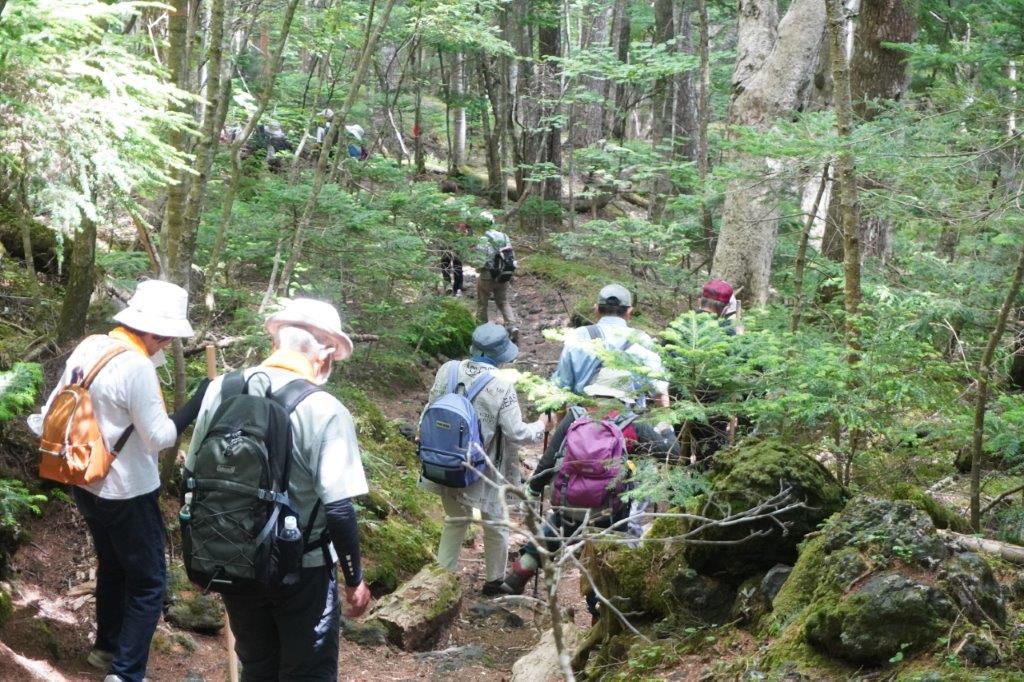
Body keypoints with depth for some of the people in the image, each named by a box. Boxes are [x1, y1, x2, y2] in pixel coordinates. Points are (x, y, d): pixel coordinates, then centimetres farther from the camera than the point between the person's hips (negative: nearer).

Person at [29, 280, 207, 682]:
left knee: (112, 566, 27)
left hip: (86, 483, 9)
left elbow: (57, 406, 8)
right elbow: (160, 437, -20)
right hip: (127, 493, -9)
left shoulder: (89, 348, -1)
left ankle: (106, 648, 41)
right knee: (149, 583, 4)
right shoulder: (136, 367, -25)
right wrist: (200, 401, -16)